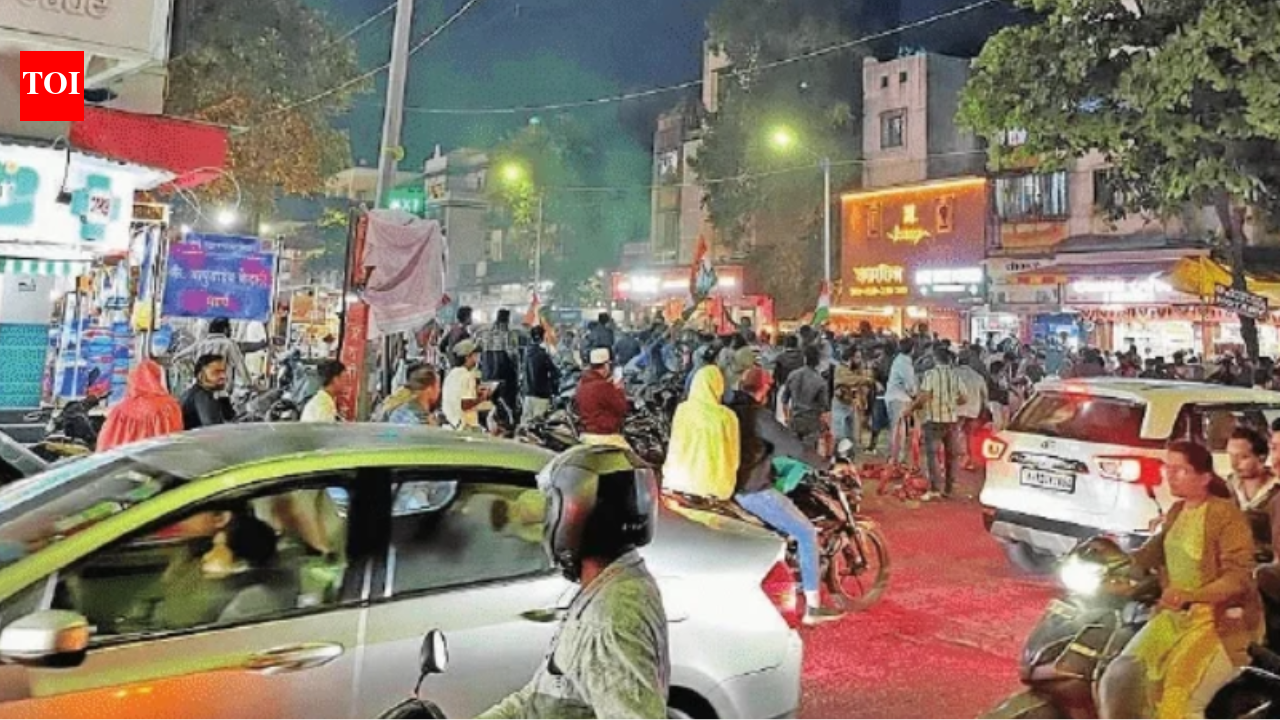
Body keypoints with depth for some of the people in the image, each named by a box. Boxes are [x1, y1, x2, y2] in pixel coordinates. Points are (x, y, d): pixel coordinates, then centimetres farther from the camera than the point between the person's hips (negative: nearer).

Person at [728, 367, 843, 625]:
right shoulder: (758, 415, -17)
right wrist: (826, 465, -9)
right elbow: (793, 447, -20)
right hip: (754, 490, -10)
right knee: (807, 534, -4)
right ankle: (813, 607, -4)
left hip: (733, 486, 10)